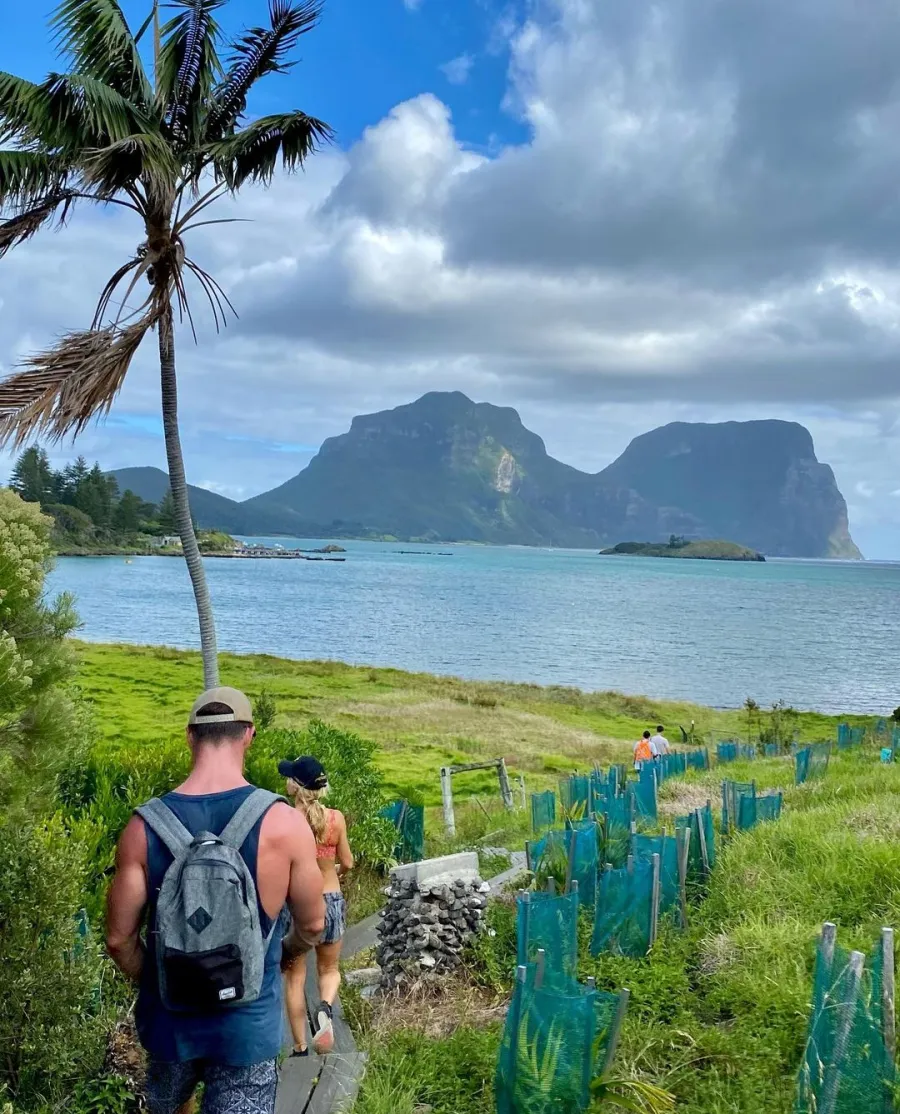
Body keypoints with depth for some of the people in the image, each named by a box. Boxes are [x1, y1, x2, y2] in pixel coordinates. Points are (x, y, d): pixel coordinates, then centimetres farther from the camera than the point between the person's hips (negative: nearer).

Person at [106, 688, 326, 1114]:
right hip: (248, 1021, -2)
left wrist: (152, 982, 13)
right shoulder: (284, 822, -17)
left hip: (169, 1015, 2)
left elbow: (119, 938, -7)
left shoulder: (145, 826, -13)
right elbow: (312, 924, -4)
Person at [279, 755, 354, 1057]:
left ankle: (300, 1048, 20)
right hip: (331, 901, 2)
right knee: (329, 969, 22)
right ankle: (325, 1007, -8)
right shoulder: (336, 818, -9)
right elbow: (347, 863, 0)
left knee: (295, 978, 16)